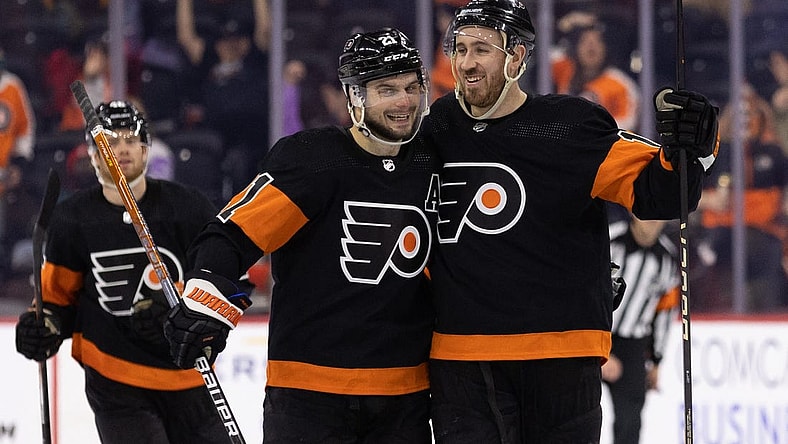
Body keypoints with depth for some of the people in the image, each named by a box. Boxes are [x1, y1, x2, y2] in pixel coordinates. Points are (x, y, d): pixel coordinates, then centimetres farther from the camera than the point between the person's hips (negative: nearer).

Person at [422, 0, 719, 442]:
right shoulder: (437, 131, 7)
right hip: (459, 356, 3)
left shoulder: (573, 125, -5)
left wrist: (688, 152, -26)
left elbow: (653, 191, -7)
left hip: (561, 356, -3)